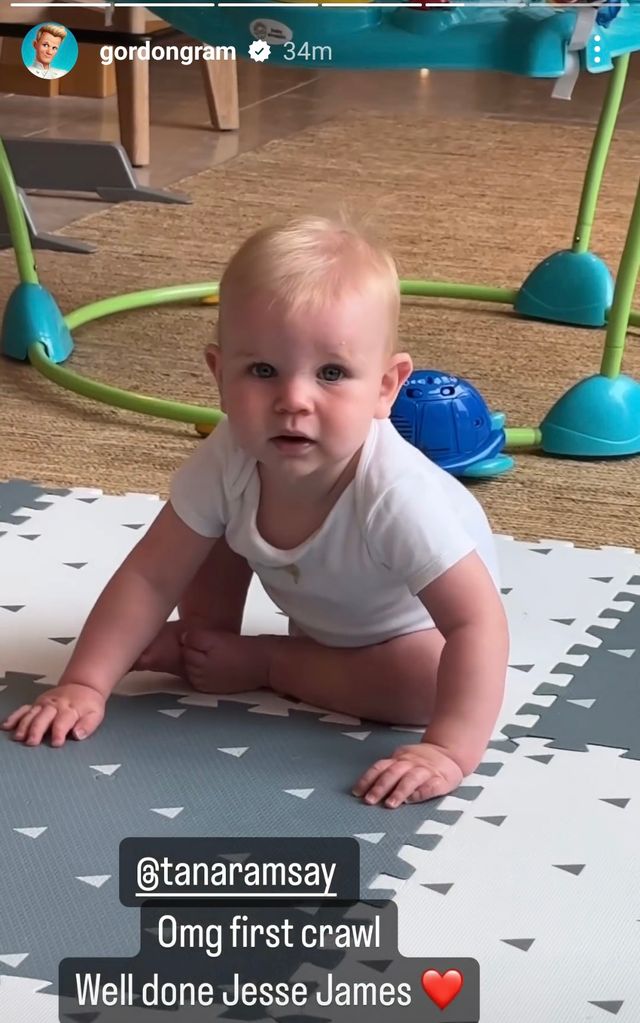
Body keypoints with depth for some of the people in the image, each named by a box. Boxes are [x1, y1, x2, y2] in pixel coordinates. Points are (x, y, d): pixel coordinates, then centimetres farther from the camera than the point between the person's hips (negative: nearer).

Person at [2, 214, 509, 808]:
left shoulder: (395, 493, -46)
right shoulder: (228, 459, -32)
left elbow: (478, 622, -45)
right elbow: (150, 576, -23)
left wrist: (449, 752, -52)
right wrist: (83, 686, -28)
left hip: (411, 616, -3)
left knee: (428, 683, -29)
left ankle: (266, 664, -10)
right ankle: (205, 646, 7)